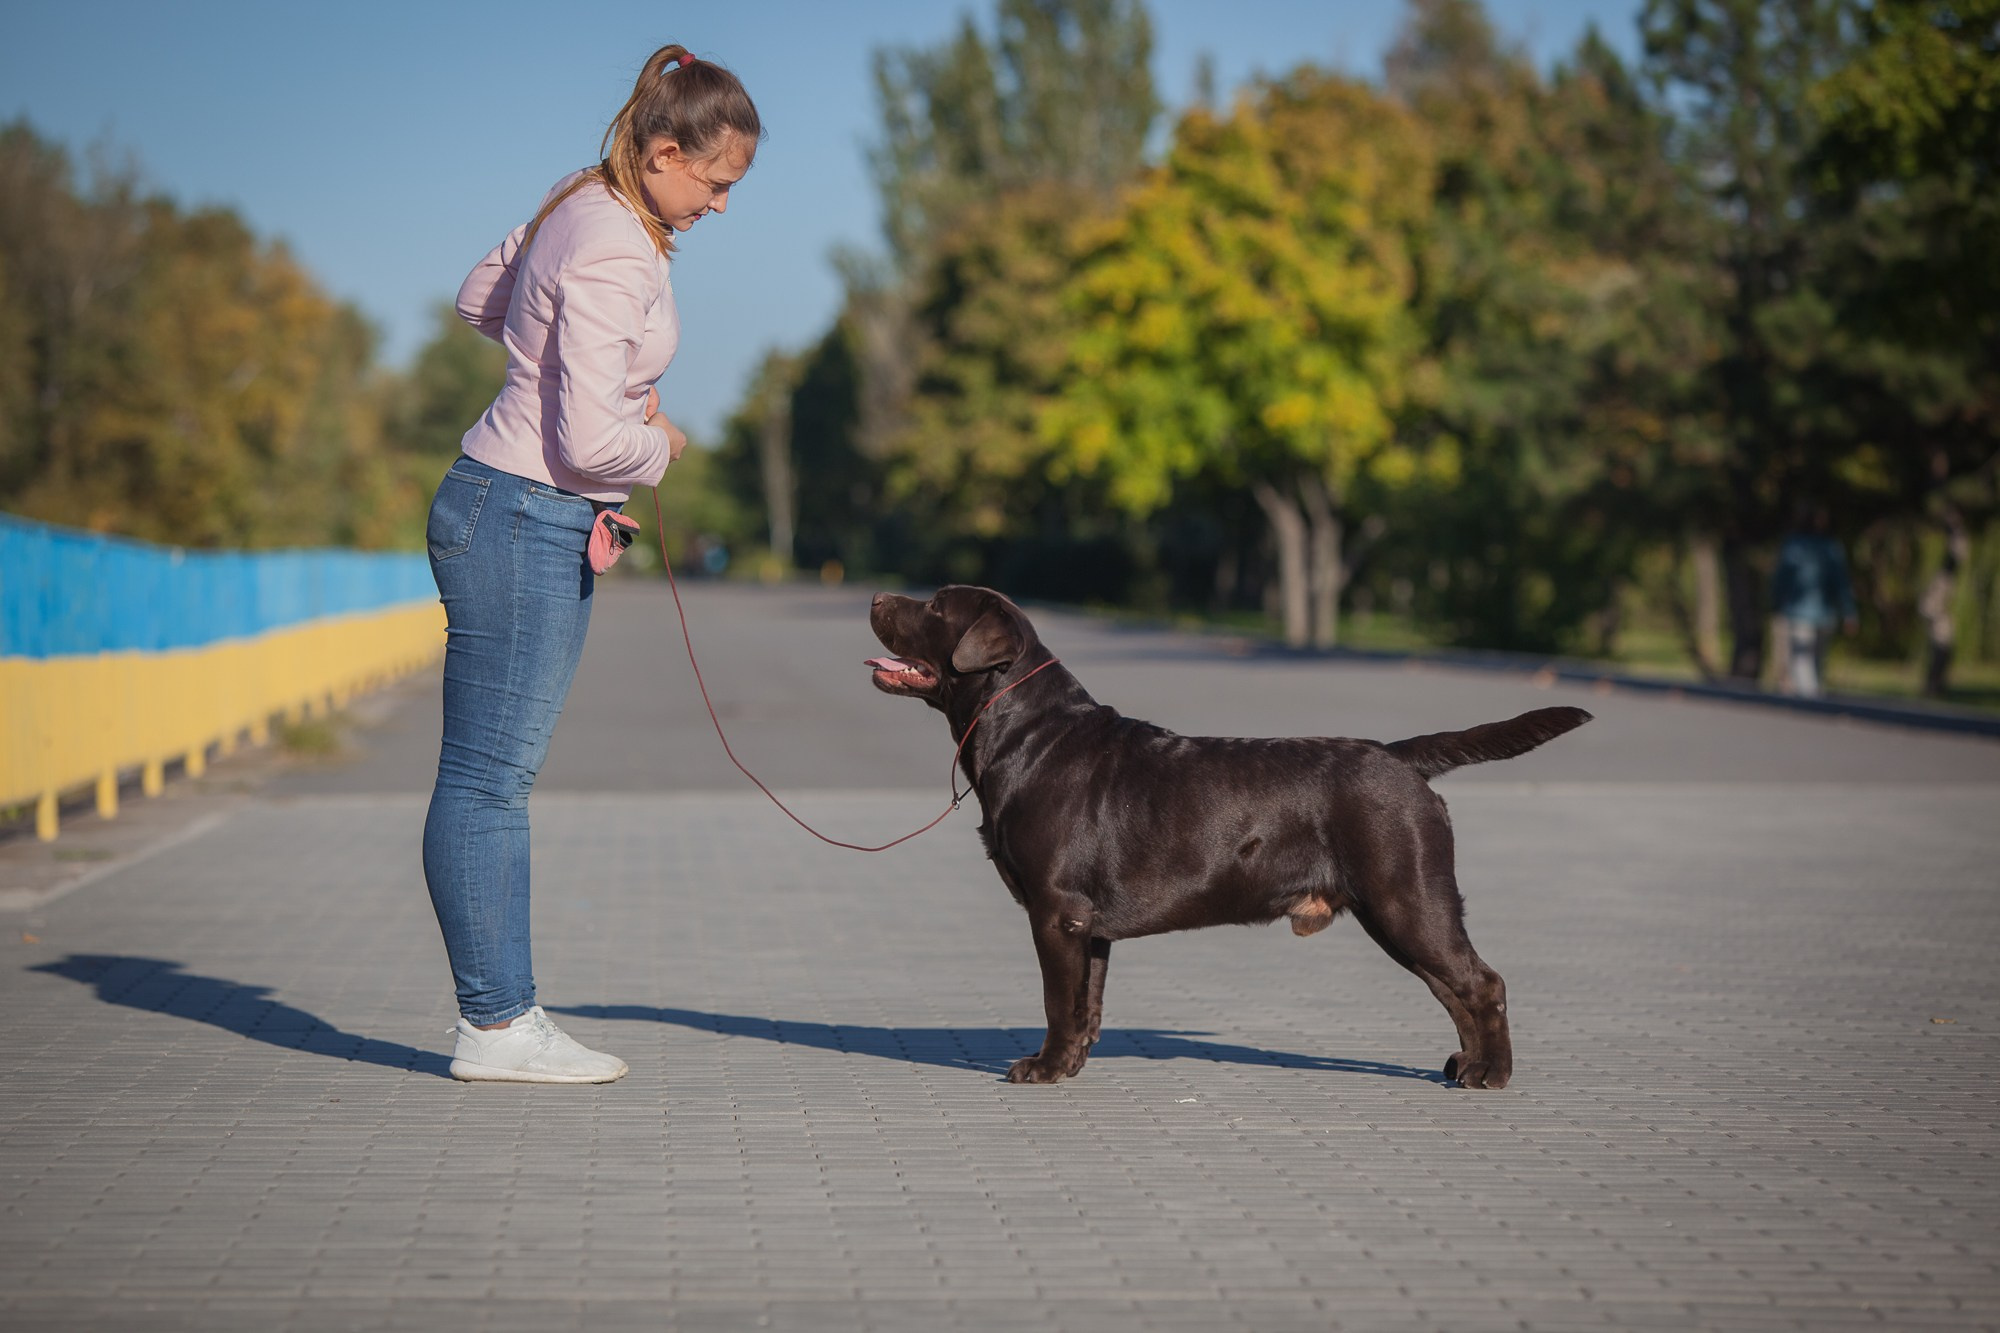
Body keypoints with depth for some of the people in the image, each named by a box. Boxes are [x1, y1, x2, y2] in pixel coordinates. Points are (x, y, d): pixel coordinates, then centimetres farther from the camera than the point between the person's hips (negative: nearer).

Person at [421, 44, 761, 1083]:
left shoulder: (589, 208, 9)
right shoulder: (612, 255, -20)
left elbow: (479, 302, 25)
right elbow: (590, 441, -25)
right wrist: (662, 448, -3)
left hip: (552, 524, 10)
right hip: (518, 519, -10)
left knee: (506, 772, 11)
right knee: (486, 775, -4)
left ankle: (504, 1012, 16)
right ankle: (492, 1025, 1)